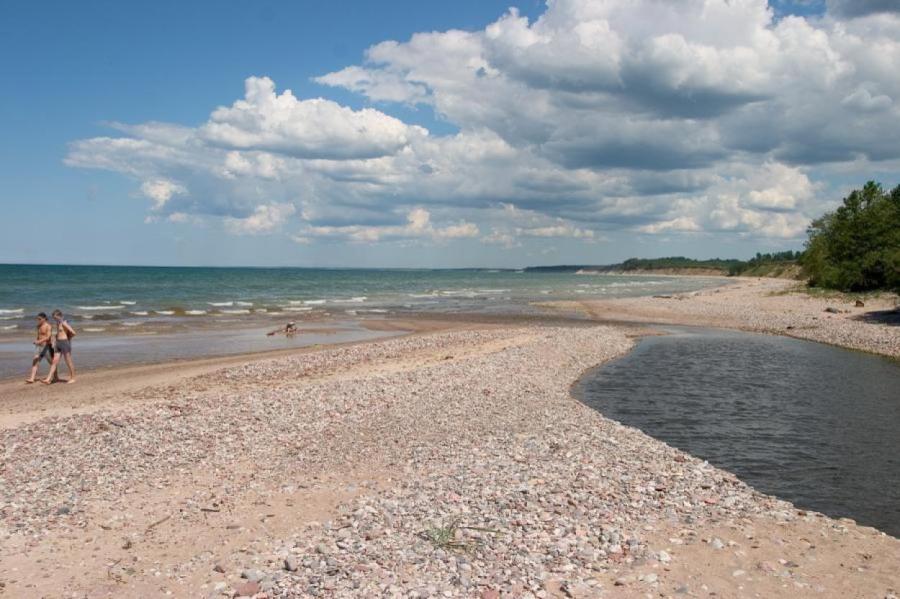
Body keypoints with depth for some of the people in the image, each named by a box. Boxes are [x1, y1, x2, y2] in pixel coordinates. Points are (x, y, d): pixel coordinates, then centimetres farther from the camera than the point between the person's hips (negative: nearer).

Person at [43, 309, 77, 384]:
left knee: (68, 362, 0)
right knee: (55, 362, 3)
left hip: (65, 344, -9)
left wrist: (68, 338, -3)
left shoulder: (64, 323, -13)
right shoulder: (58, 323, 15)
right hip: (58, 344, 9)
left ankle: (72, 378, 11)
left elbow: (73, 333, -20)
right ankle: (48, 379, 0)